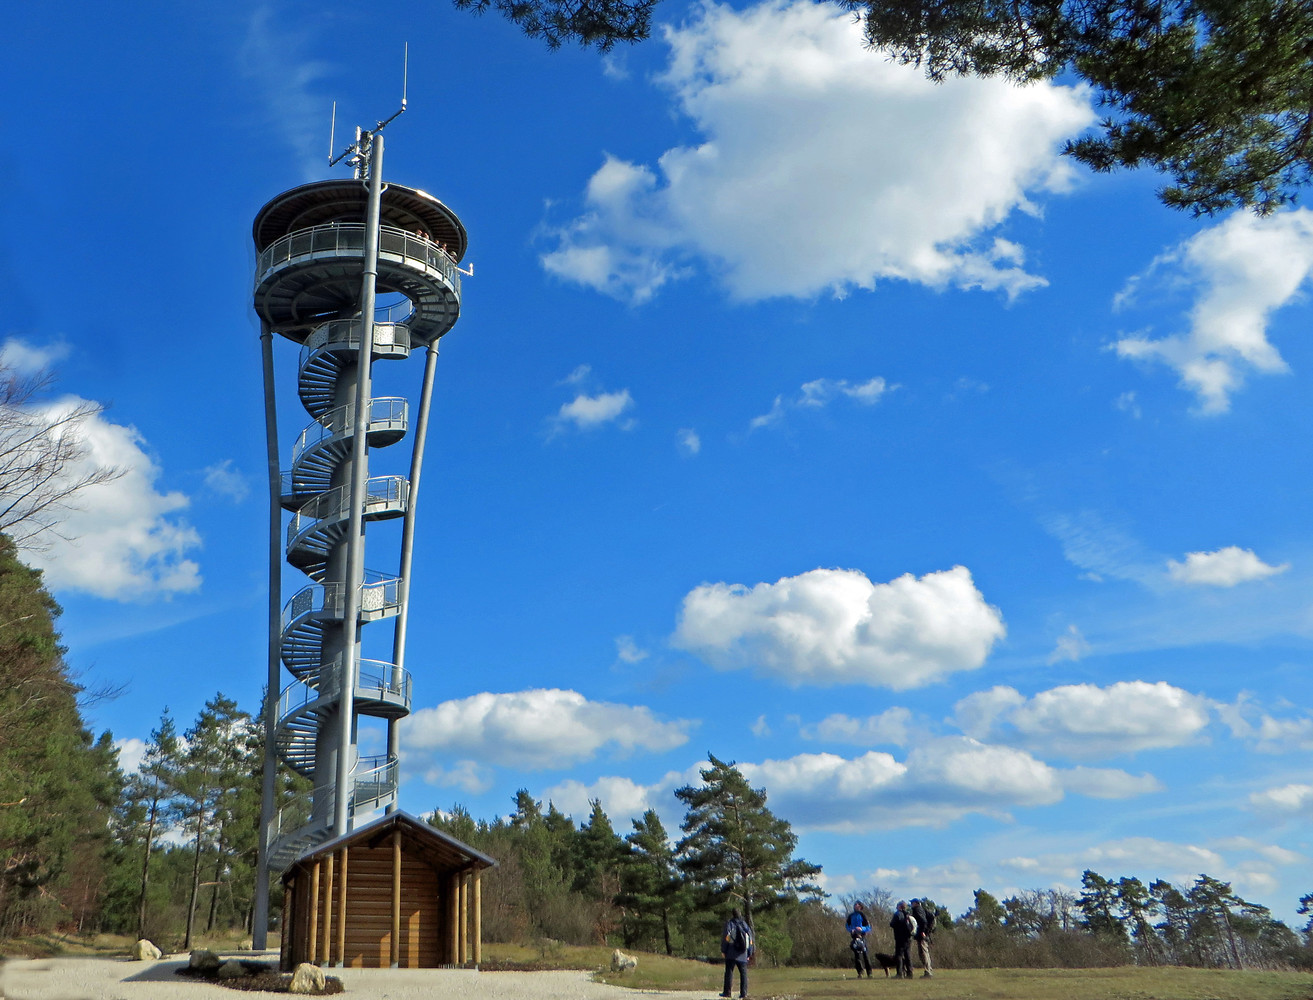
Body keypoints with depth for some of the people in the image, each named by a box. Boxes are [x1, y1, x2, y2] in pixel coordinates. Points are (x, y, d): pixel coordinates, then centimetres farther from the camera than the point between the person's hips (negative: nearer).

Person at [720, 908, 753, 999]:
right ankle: (743, 993, 1)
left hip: (731, 954, -3)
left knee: (729, 972, 0)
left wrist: (723, 950, -3)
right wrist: (749, 953, 17)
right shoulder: (745, 924, 12)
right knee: (743, 973, 6)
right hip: (743, 954, 4)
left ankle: (727, 992, -1)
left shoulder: (729, 923, -1)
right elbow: (750, 939, 13)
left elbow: (726, 937, -9)